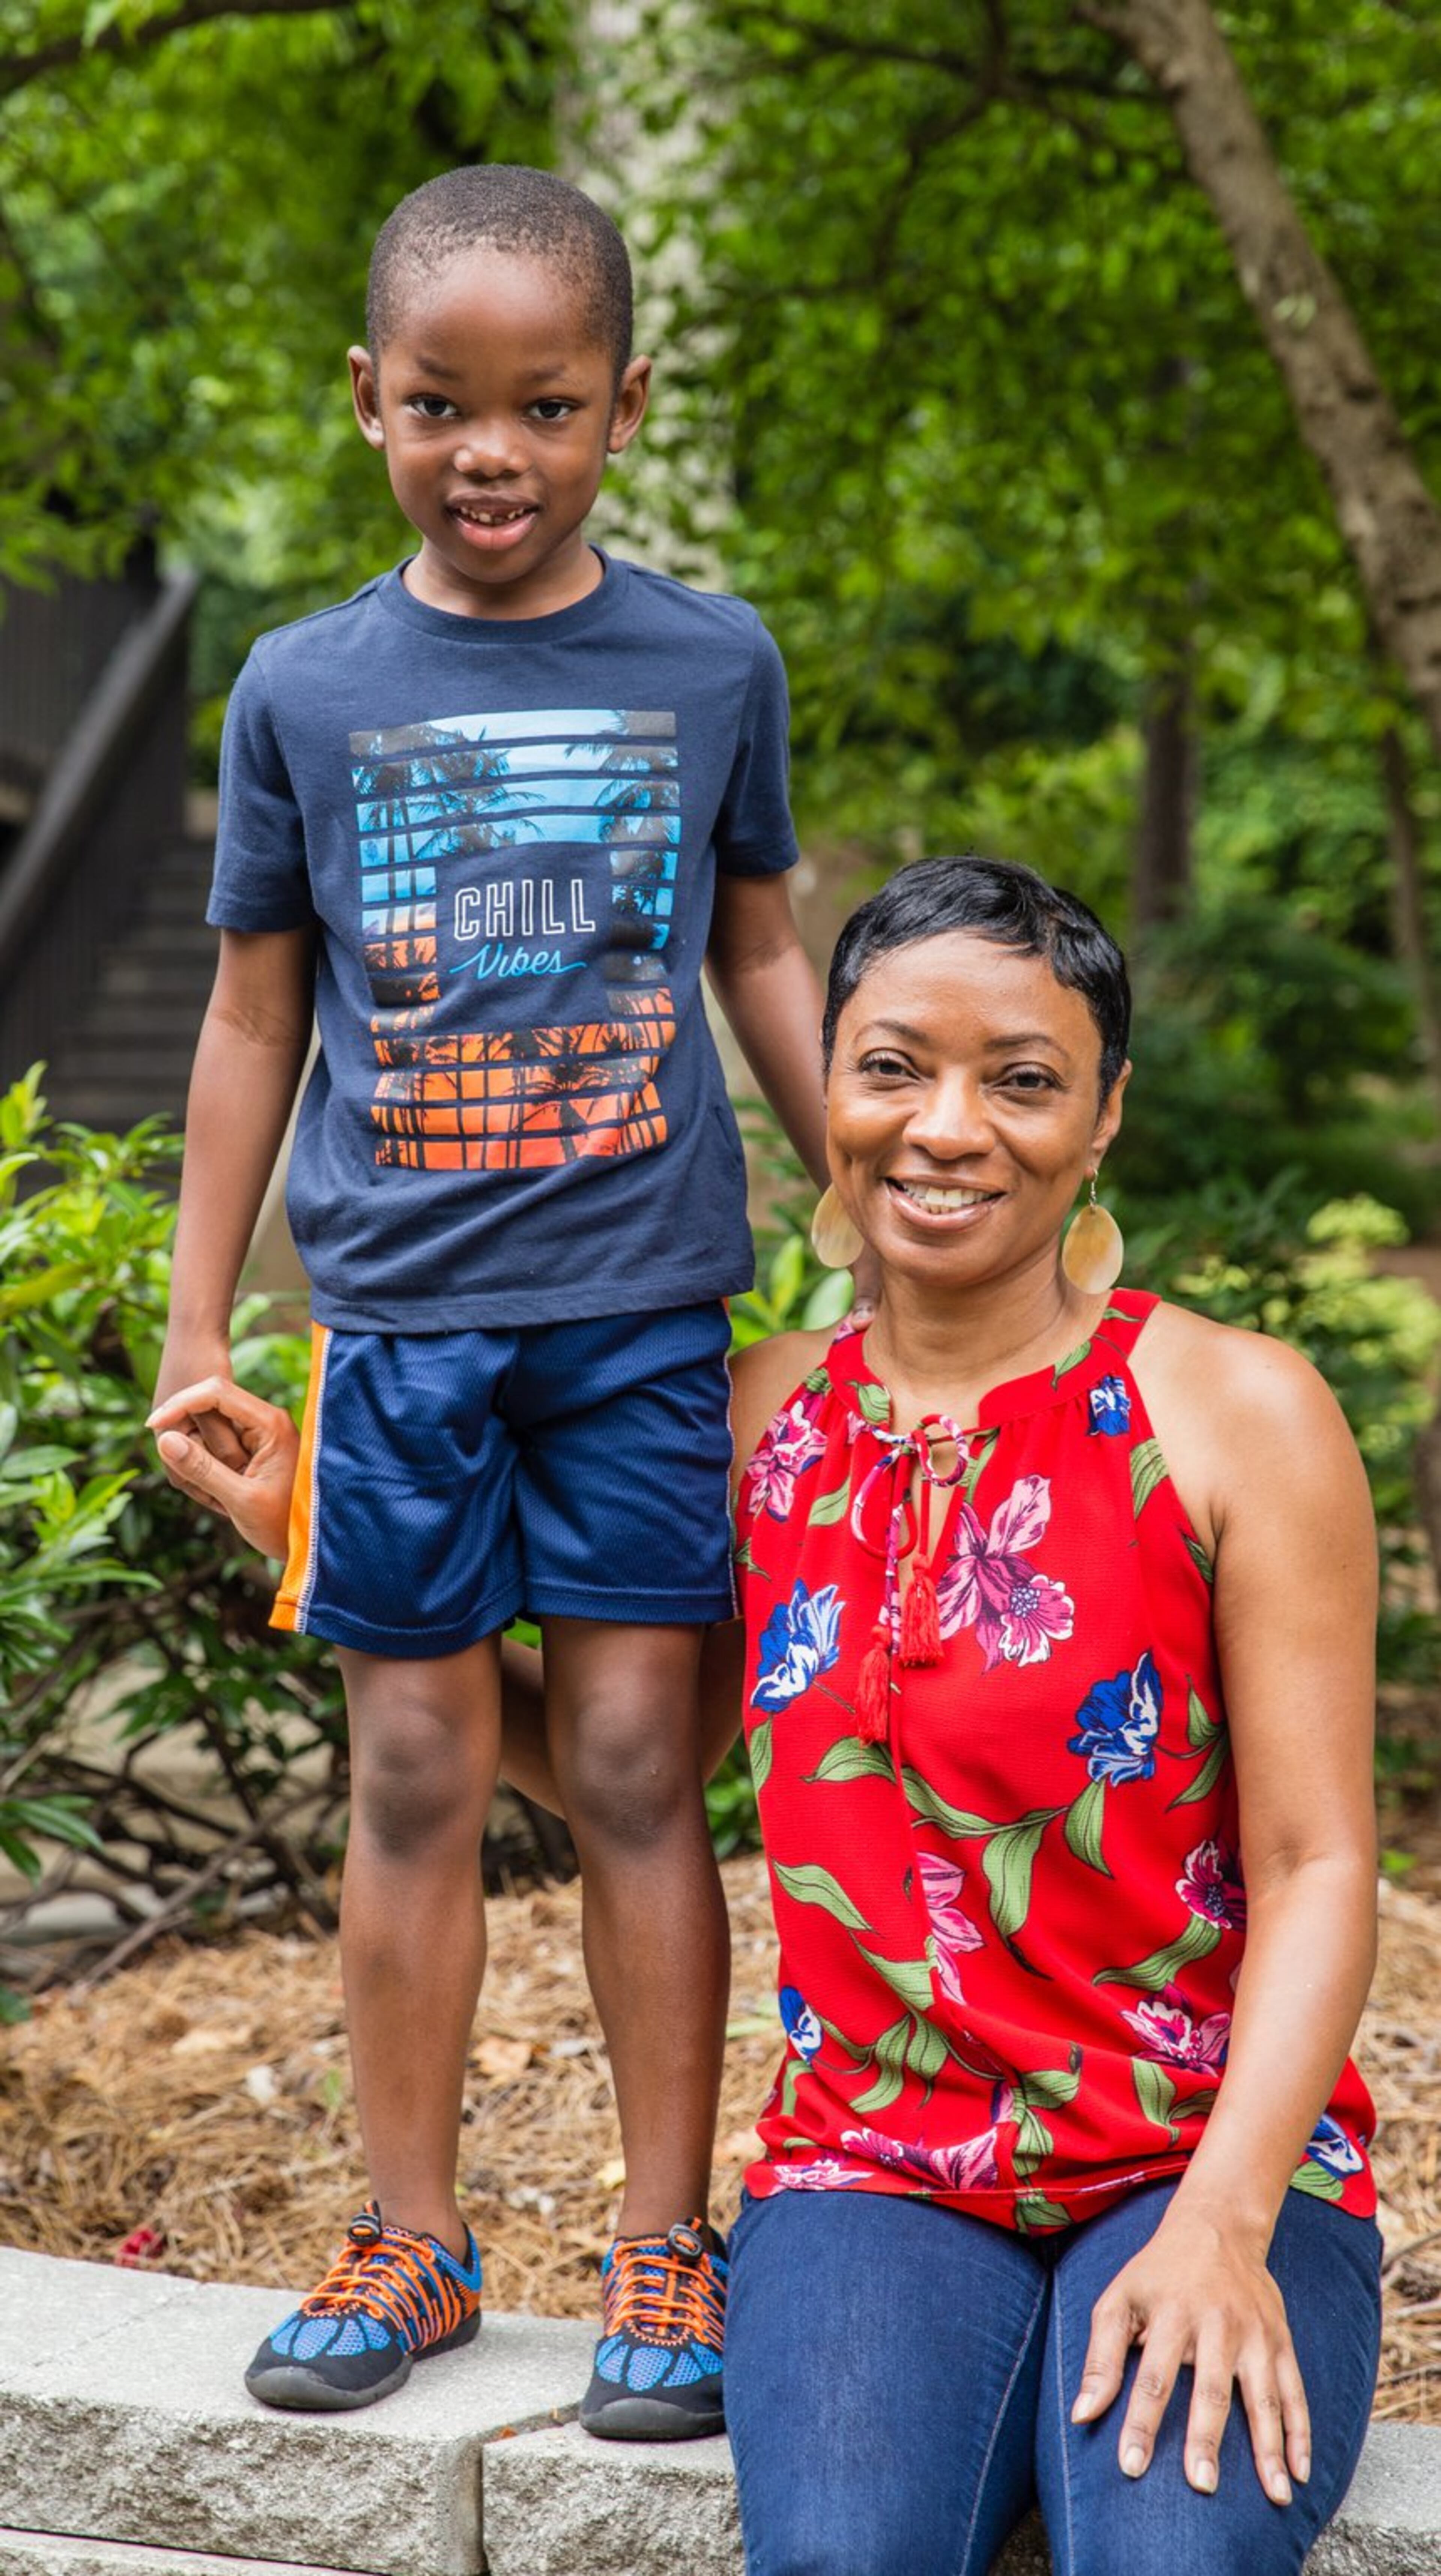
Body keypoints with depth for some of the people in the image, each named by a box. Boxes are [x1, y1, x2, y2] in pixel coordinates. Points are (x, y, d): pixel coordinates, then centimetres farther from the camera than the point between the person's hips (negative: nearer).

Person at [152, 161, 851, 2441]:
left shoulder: (711, 664, 2)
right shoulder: (305, 688, 2)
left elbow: (765, 956, 13)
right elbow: (256, 1011, 8)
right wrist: (194, 1327, 9)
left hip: (641, 1308, 0)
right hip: (397, 1315, 1)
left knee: (635, 1763, 3)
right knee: (414, 1773, 7)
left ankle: (668, 2245, 14)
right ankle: (412, 2241, 20)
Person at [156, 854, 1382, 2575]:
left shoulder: (1236, 1416, -3)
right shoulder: (764, 1419, 8)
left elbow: (1315, 1870, -5)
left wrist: (1222, 2226, -18)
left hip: (1210, 2157, -2)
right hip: (876, 2164, 2)